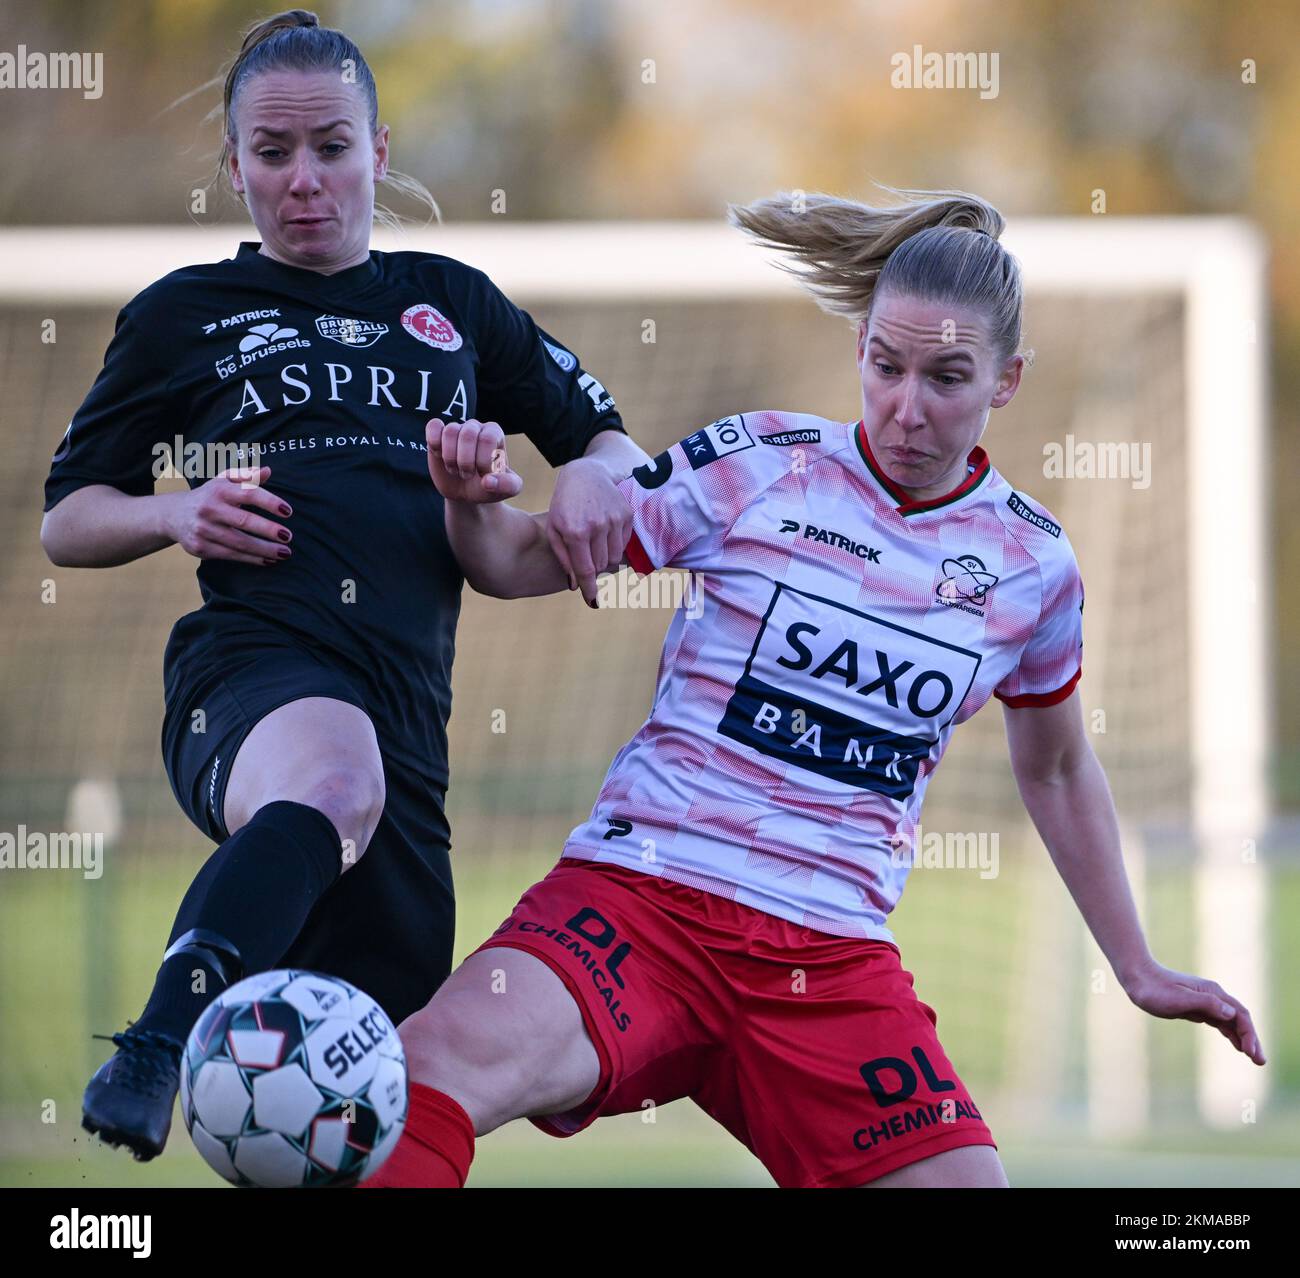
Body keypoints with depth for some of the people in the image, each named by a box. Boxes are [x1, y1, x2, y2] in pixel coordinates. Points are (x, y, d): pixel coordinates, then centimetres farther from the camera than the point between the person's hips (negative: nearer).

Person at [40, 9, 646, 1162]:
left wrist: (595, 474, 4)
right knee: (331, 772, -42)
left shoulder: (454, 305, 24)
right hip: (251, 662, -4)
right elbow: (66, 523, 20)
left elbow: (612, 441, 29)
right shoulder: (182, 317, 17)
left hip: (406, 696, 4)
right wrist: (175, 515, -2)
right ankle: (157, 1051, -49)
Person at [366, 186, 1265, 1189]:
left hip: (838, 957, 4)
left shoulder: (1035, 566, 9)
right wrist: (471, 504, -15)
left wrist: (1139, 971, 29)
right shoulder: (756, 465, 1)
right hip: (646, 891, -3)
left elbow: (1056, 771, 26)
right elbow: (521, 562, 8)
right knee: (436, 1069, -33)